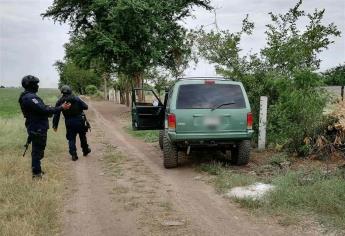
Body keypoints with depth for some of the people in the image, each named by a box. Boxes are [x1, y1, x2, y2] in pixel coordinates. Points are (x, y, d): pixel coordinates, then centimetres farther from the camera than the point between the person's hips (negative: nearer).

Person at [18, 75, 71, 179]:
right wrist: (61, 108, -24)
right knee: (37, 151, -2)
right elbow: (43, 110, -27)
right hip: (37, 129, -11)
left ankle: (37, 171, 31)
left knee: (37, 150, 20)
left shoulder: (28, 96, 12)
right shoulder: (30, 97, -22)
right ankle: (36, 173, 7)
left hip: (37, 127, 11)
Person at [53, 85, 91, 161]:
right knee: (82, 136, 17)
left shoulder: (60, 101, 0)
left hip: (69, 122, 1)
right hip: (79, 120, -1)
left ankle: (73, 155, 5)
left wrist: (55, 125, 7)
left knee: (71, 138, 9)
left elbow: (56, 114, 1)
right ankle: (85, 150, 30)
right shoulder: (76, 98, -6)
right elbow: (85, 107, -6)